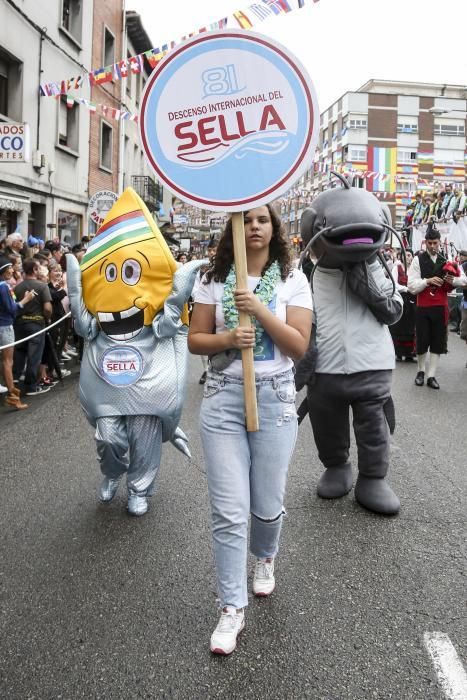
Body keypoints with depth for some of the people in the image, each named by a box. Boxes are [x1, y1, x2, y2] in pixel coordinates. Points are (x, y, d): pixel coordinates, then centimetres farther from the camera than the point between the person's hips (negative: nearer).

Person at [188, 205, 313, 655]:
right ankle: (232, 608, 10)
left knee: (267, 504, 10)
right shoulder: (214, 279, 3)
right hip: (222, 399, 0)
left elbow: (299, 346, -7)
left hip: (274, 399, 0)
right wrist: (227, 338, -17)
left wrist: (259, 309, -18)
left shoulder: (292, 280, 0)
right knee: (228, 510, -2)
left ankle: (264, 558, 44)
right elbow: (195, 340, 3)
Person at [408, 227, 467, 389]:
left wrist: (452, 280, -15)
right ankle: (421, 371, 25)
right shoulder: (418, 260, -4)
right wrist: (428, 281, -22)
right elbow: (411, 286, -9)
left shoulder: (446, 260, 5)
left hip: (440, 307, 3)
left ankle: (431, 376, 11)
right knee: (422, 341, 2)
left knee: (438, 342, 3)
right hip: (423, 308, -2)